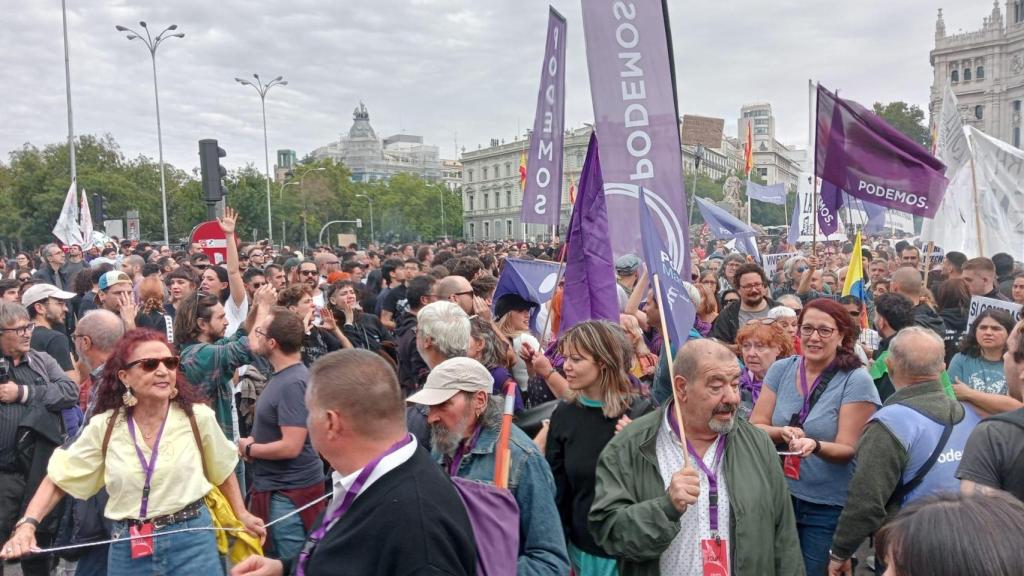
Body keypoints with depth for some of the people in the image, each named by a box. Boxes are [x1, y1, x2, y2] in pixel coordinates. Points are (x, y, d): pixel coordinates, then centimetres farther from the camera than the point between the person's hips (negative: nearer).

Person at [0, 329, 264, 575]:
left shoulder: (198, 417, -7)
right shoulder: (104, 427, -4)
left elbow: (222, 470, 9)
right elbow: (57, 478, 4)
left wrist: (242, 515, 15)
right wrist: (27, 525, -11)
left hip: (192, 541, -1)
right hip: (128, 548, 2)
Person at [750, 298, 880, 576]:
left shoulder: (856, 380, -11)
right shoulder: (781, 370, -1)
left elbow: (848, 449, -12)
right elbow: (754, 427, -1)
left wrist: (815, 445, -32)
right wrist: (782, 433, -21)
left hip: (828, 506, -3)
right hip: (779, 495, 4)